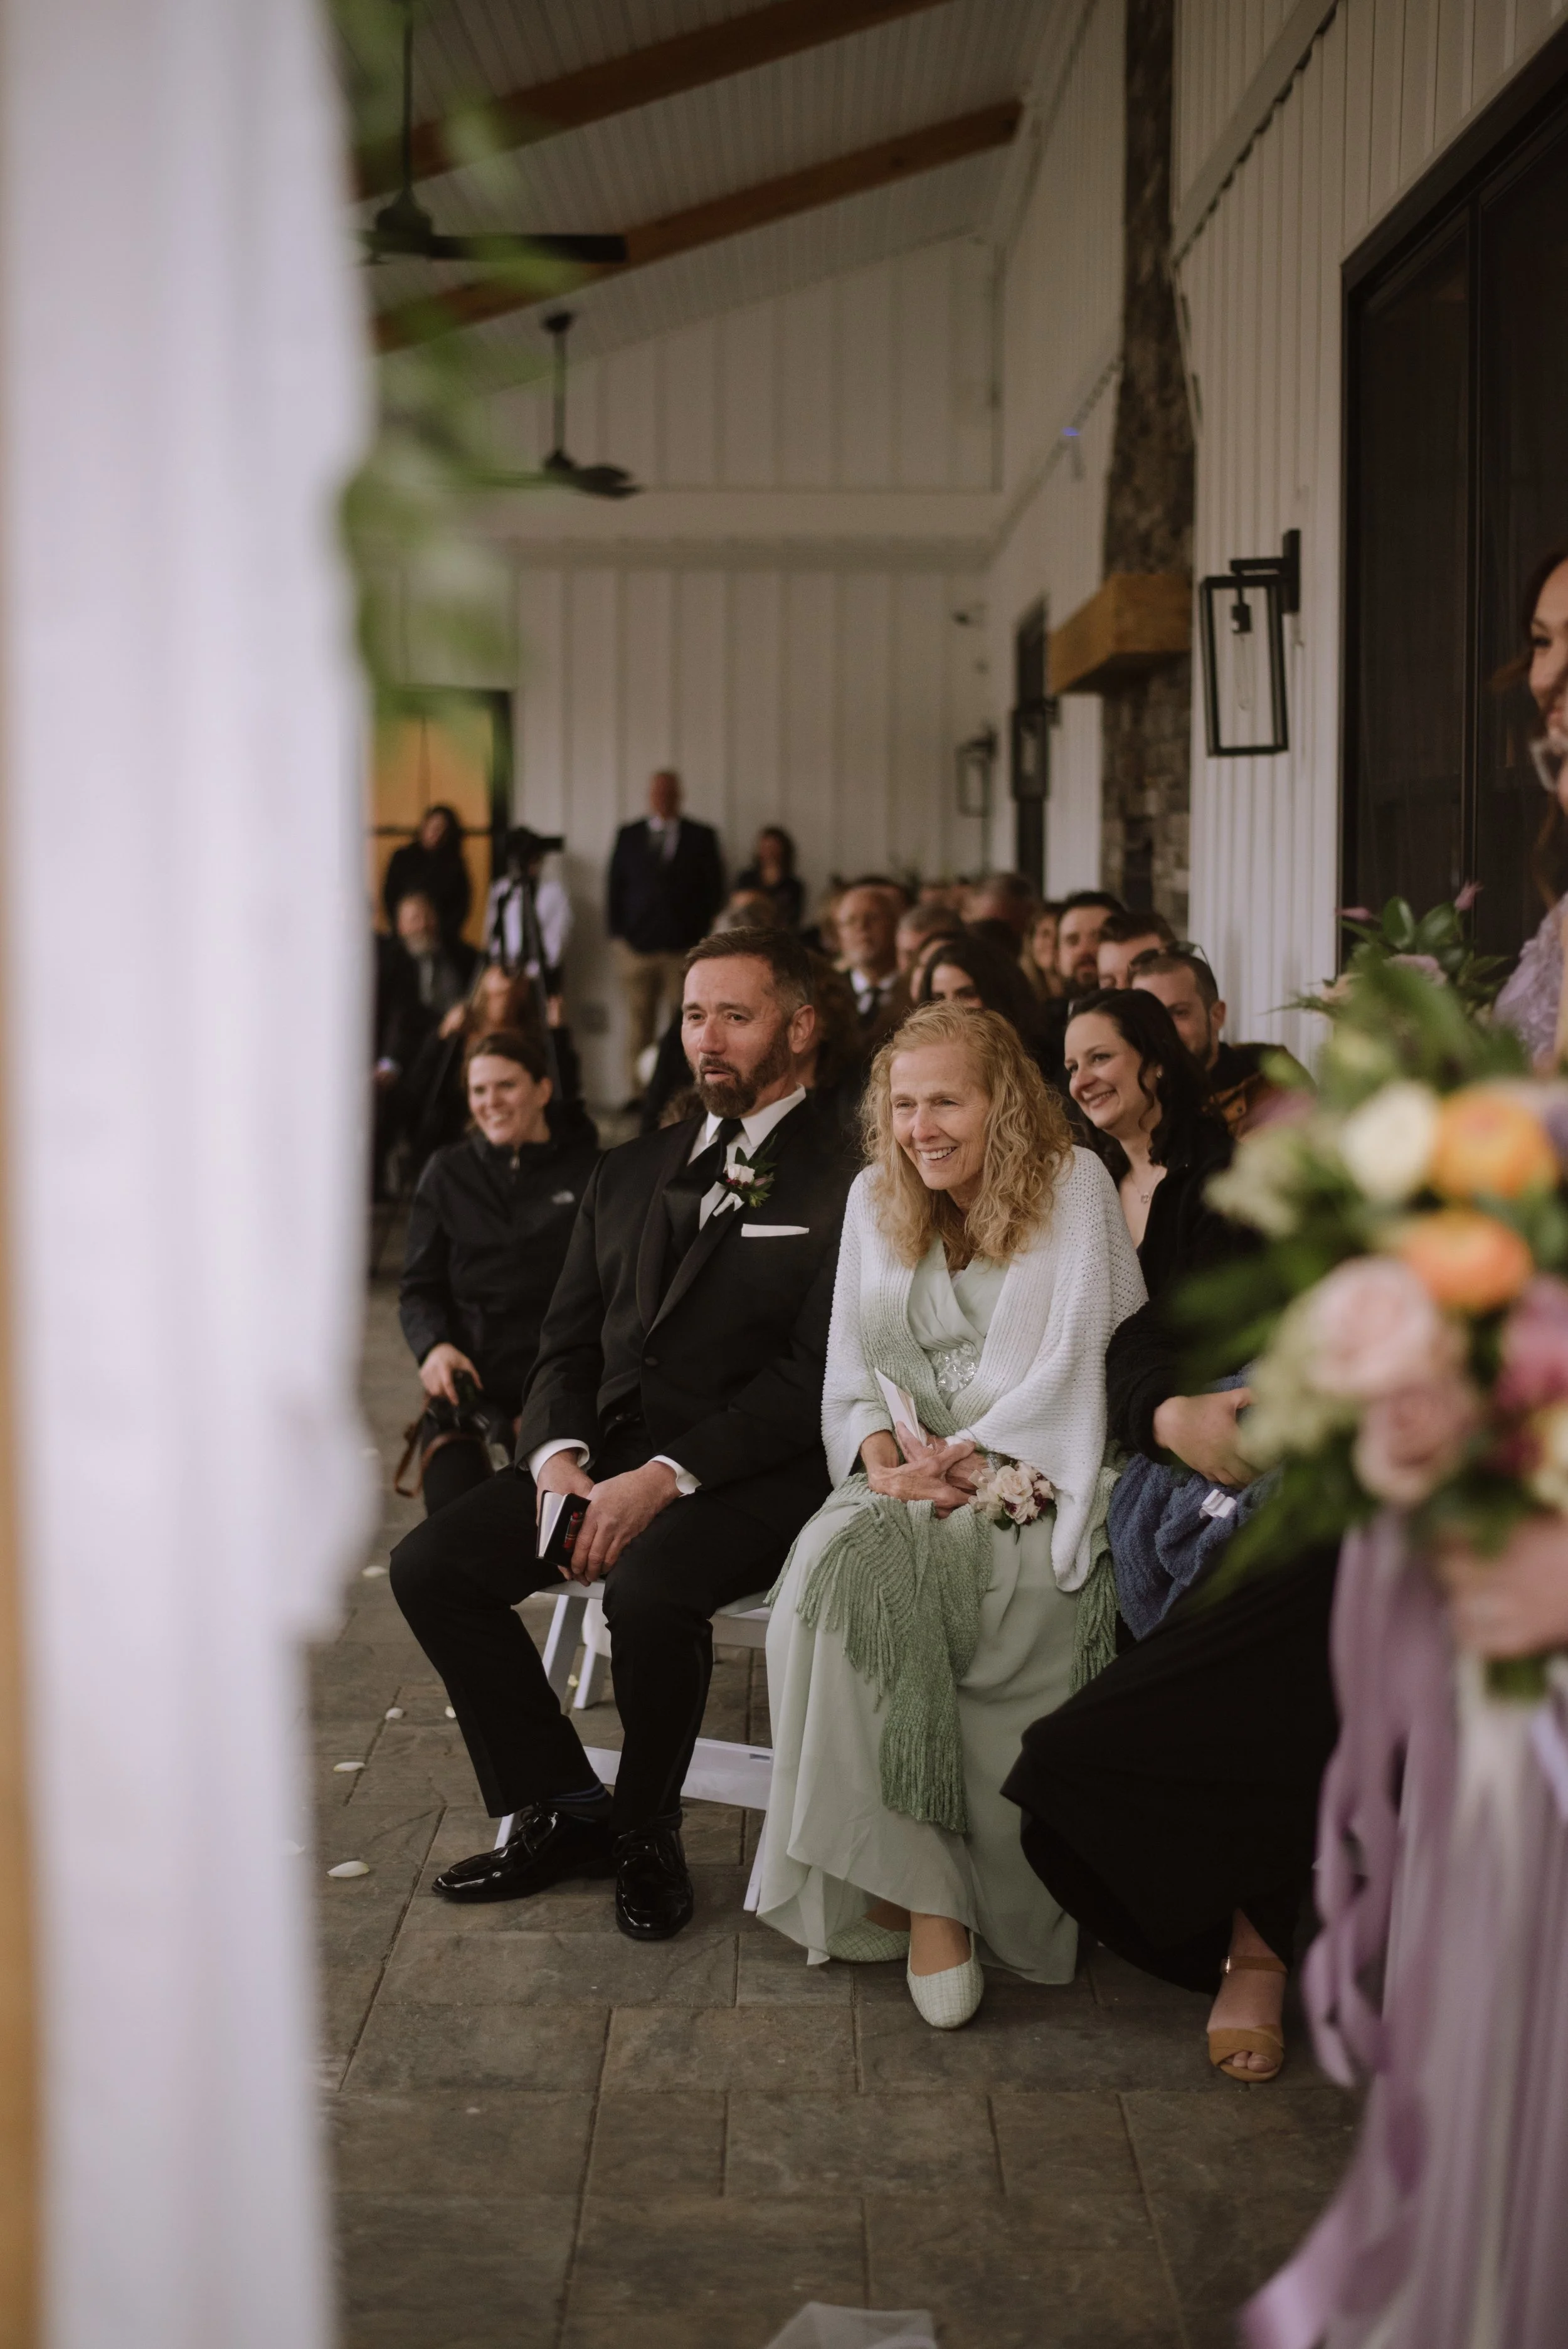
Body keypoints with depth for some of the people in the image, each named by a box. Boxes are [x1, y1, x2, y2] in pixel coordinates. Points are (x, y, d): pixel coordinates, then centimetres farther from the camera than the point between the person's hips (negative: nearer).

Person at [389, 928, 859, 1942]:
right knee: (430, 1564, -11)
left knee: (649, 1586, -35)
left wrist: (666, 1477, -21)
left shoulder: (843, 1180, -5)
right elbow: (568, 1344, 16)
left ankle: (647, 1830, -6)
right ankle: (564, 1809, 3)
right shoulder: (630, 1172, 18)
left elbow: (815, 1378, -13)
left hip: (752, 1470, -7)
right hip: (608, 1454, 7)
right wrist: (558, 1460, -6)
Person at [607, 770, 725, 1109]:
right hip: (637, 945, 2)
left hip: (684, 946, -1)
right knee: (638, 1022, 0)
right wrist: (618, 934, 5)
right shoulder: (628, 836, 14)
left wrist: (704, 938, -1)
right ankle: (636, 1093, 4)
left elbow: (714, 890, 7)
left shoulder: (702, 837, 8)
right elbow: (615, 887, 14)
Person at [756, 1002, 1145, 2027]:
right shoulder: (874, 1198, 17)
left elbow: (1081, 1357, -7)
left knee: (872, 1585, -32)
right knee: (832, 1561, -30)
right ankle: (923, 1891, -27)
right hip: (908, 1475, 5)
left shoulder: (1075, 1183, 1)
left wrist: (970, 1459, -14)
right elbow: (851, 1364, 15)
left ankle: (912, 1878, -19)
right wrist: (883, 1454, -6)